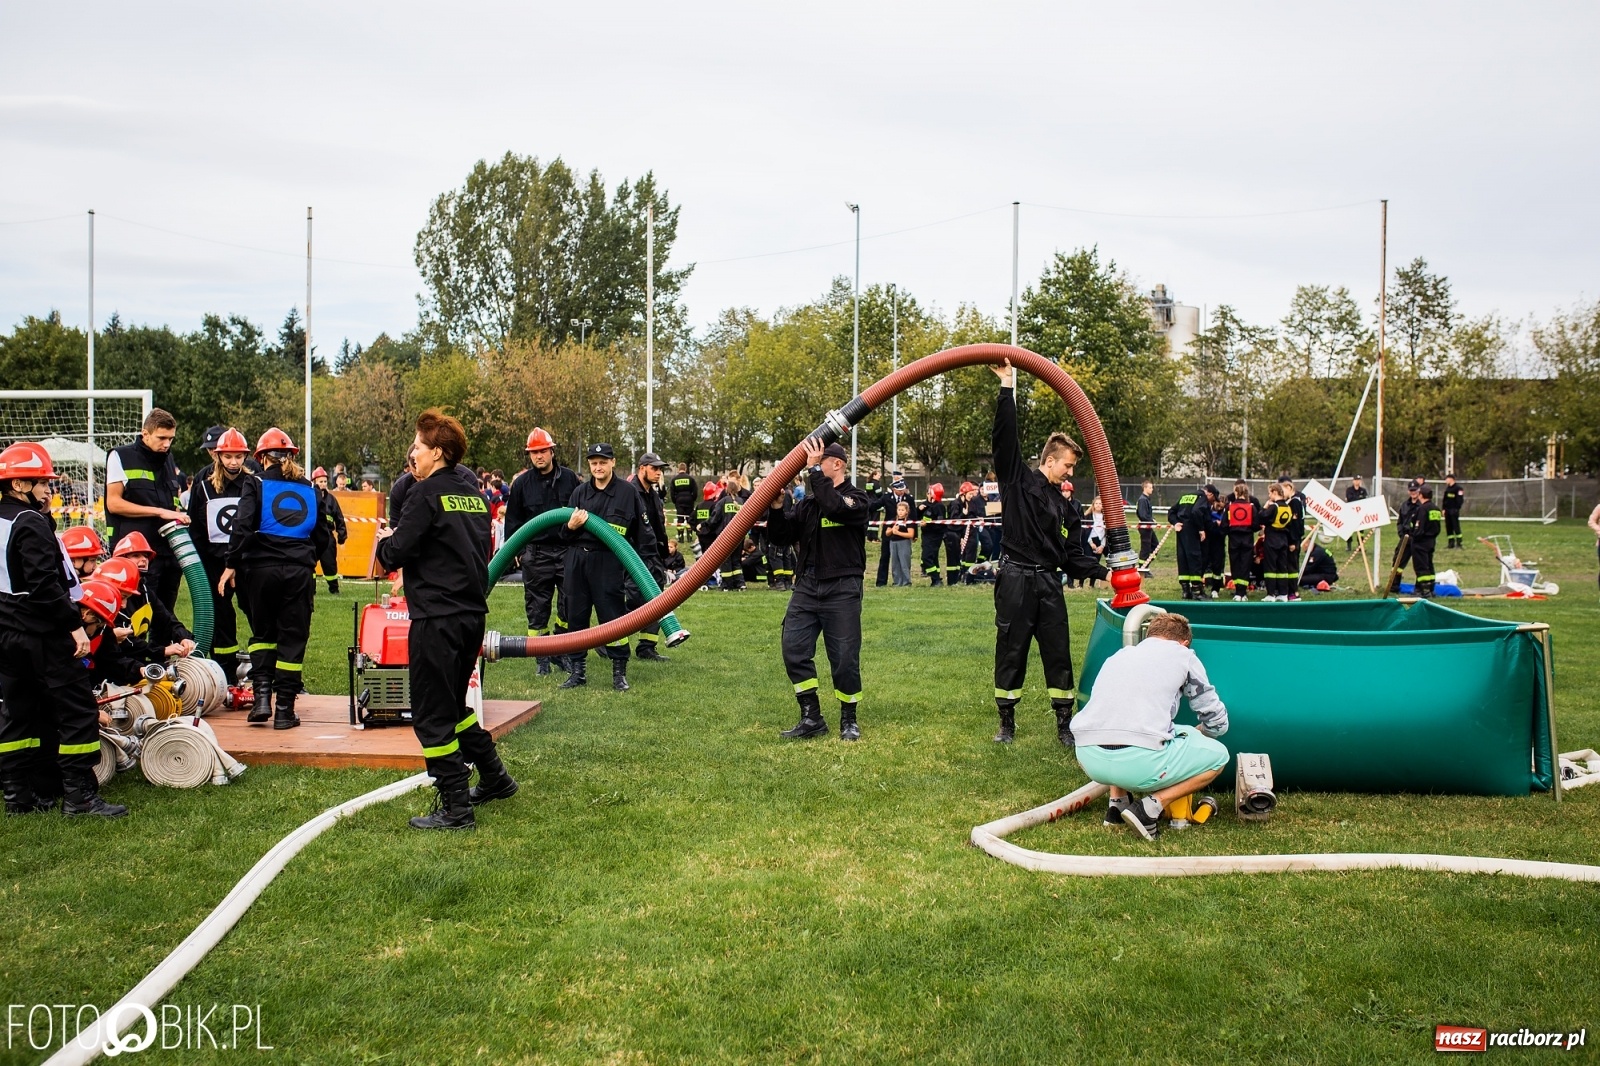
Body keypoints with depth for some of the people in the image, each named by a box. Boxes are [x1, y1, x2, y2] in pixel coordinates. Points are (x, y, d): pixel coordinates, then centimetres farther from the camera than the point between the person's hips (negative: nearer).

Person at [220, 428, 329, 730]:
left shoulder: (257, 484, 1)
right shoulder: (309, 490, 12)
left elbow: (242, 526, -10)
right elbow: (322, 537, 15)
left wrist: (231, 565, -6)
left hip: (262, 568, -1)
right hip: (300, 571, 1)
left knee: (263, 633, 15)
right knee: (293, 638, 4)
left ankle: (261, 696, 2)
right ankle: (284, 710, 4)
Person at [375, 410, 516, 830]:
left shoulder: (426, 493, -11)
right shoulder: (473, 492, 11)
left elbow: (396, 555, -15)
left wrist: (385, 540, 8)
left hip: (437, 618, -8)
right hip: (473, 613, 8)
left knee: (432, 714, 0)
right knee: (453, 705, 23)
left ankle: (456, 808, 2)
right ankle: (494, 779, 31)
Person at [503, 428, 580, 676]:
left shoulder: (569, 479, 4)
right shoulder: (522, 484, 4)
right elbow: (512, 519, 10)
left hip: (567, 551, 0)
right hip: (536, 553, 0)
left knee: (570, 604, 1)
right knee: (537, 607, 4)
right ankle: (541, 658, 13)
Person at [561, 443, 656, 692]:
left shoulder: (627, 492, 0)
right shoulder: (580, 492, 10)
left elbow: (642, 529, 3)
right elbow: (565, 533, 15)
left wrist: (644, 558, -2)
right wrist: (571, 527, -7)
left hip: (609, 561, -4)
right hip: (577, 559, 4)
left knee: (612, 615, -3)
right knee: (576, 615, 8)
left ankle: (619, 672, 7)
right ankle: (577, 670, 18)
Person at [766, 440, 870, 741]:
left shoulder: (858, 498, -3)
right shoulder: (807, 503, 13)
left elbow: (835, 508, -25)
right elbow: (780, 535, 9)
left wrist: (815, 470, -21)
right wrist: (776, 506, -6)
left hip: (842, 589, -5)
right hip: (807, 586, 5)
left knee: (845, 658, -1)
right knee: (794, 650, -2)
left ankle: (849, 719, 18)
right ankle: (811, 718, 10)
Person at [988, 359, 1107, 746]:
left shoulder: (1061, 503, 17)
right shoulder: (1018, 479, 1)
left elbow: (1072, 554, 17)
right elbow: (1005, 437, -10)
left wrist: (1103, 571, 3)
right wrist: (1007, 388, -14)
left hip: (1048, 583, 5)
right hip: (1016, 579, -5)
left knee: (1058, 654, 4)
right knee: (1010, 653, 3)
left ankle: (1065, 725, 12)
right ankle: (1007, 723, 14)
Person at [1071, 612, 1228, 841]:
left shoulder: (1118, 655, 27)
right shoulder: (1183, 656, 16)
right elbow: (1217, 723, 19)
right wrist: (1194, 735, 44)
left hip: (1088, 758, 5)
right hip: (1140, 763, -5)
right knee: (1218, 755, 19)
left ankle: (1117, 802, 21)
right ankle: (1151, 806, 2)